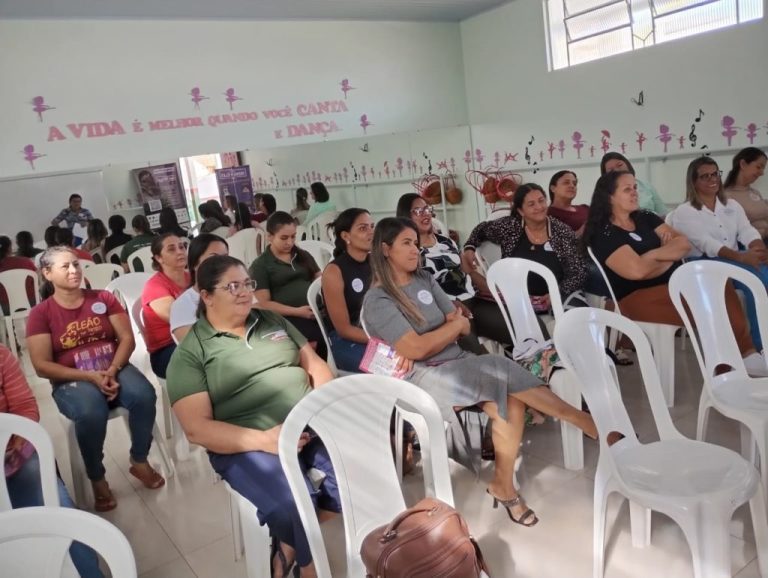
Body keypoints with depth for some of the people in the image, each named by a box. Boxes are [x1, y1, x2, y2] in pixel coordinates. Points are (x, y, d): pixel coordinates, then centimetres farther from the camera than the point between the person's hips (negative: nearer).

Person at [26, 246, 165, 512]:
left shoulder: (104, 298, 6)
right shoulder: (40, 313, -1)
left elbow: (127, 338, 1)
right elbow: (42, 366, -7)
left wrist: (112, 371, -17)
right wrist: (90, 376, -18)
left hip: (114, 369, 3)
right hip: (72, 381, -2)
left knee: (144, 395, -29)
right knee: (91, 413, -35)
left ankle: (139, 461, -4)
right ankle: (97, 479, -9)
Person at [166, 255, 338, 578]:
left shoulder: (272, 321, 16)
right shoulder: (190, 352, 1)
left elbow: (314, 364, 15)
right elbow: (197, 428, -7)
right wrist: (263, 440, -20)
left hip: (313, 427, 5)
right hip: (246, 447, -5)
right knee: (295, 507, -32)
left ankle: (290, 549, 4)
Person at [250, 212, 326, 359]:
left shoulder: (303, 255, 24)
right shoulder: (260, 266, 8)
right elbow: (264, 303, 1)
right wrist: (296, 311, -12)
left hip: (317, 311, 5)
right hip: (289, 318, -5)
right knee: (320, 336, -36)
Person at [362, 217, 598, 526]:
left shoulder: (425, 280, 12)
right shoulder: (377, 301, -8)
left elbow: (463, 326, 9)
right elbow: (415, 349, -17)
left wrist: (445, 331, -10)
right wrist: (453, 326, -4)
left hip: (457, 363, 6)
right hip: (423, 378, -6)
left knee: (510, 401, -22)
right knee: (504, 375, -24)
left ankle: (504, 484, -11)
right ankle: (588, 424, -12)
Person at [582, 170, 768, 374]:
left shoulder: (645, 218, 17)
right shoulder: (604, 235, -6)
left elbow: (684, 244, 9)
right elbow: (637, 270, -18)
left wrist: (654, 254, -9)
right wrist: (670, 257, 0)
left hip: (676, 284, 7)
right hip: (639, 297, -6)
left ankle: (746, 354, -33)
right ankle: (743, 355, -18)